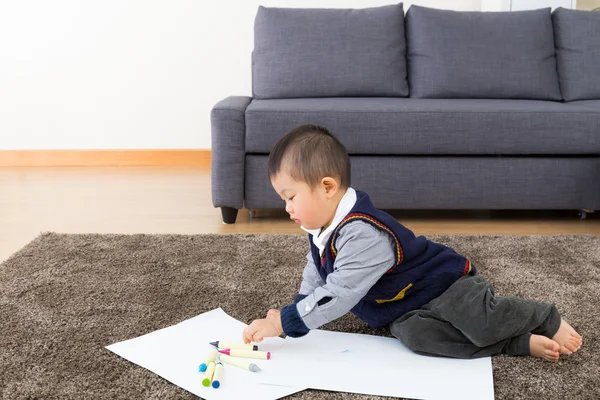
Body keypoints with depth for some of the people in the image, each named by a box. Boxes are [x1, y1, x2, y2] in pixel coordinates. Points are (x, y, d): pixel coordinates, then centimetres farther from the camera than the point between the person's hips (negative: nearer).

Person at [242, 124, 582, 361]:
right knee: (413, 333, -23)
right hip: (406, 309, 8)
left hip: (446, 286, -8)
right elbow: (315, 277, 18)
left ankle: (546, 320, 5)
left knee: (481, 323, -29)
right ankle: (524, 344, -19)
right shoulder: (324, 231, 1)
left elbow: (339, 295, -37)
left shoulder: (362, 234, -33)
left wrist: (284, 322, -33)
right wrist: (295, 310, 5)